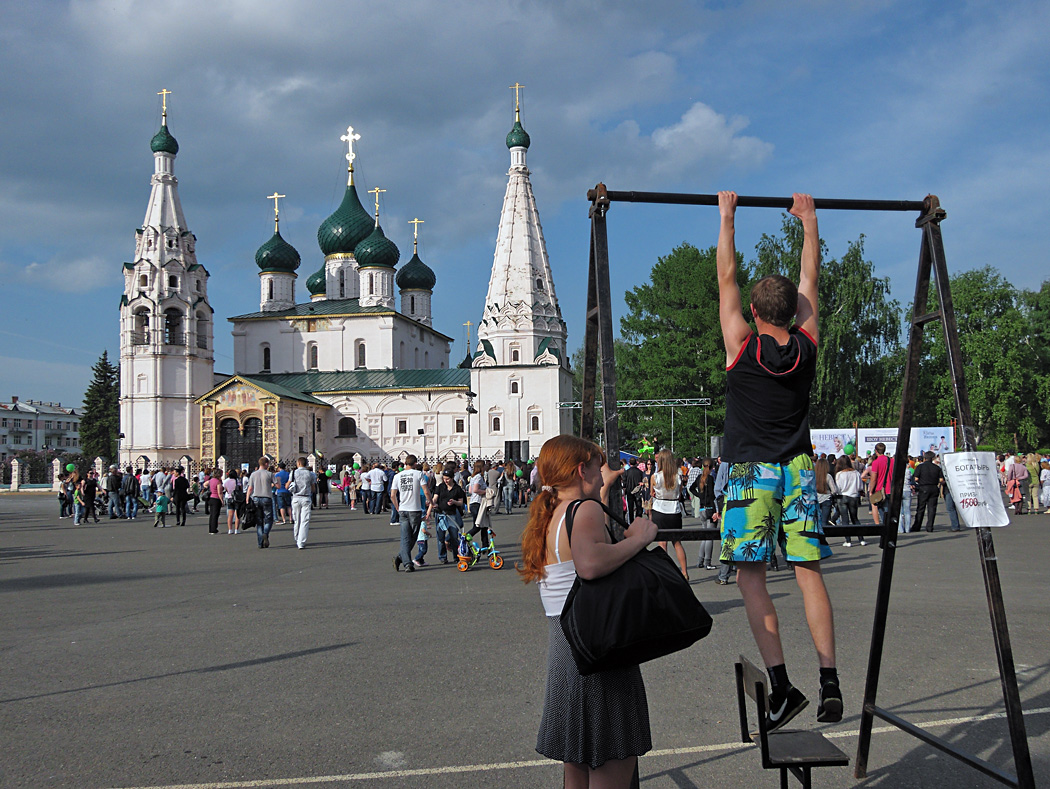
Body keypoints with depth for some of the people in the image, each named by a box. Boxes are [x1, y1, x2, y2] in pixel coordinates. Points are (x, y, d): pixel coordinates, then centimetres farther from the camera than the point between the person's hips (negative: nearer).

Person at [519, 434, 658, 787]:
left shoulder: (548, 515, 13)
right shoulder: (585, 508, -14)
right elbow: (589, 563, -35)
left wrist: (603, 488, 41)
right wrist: (637, 538, -22)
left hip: (561, 654, 9)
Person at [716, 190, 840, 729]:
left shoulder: (743, 346, -6)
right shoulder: (806, 346, 2)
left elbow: (726, 275, 0)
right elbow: (810, 278, 14)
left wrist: (727, 215, 9)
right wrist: (808, 219, 23)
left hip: (751, 472, -3)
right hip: (799, 469, 4)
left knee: (751, 576, -3)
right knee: (808, 573, 3)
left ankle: (781, 686, -11)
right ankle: (829, 681, -3)